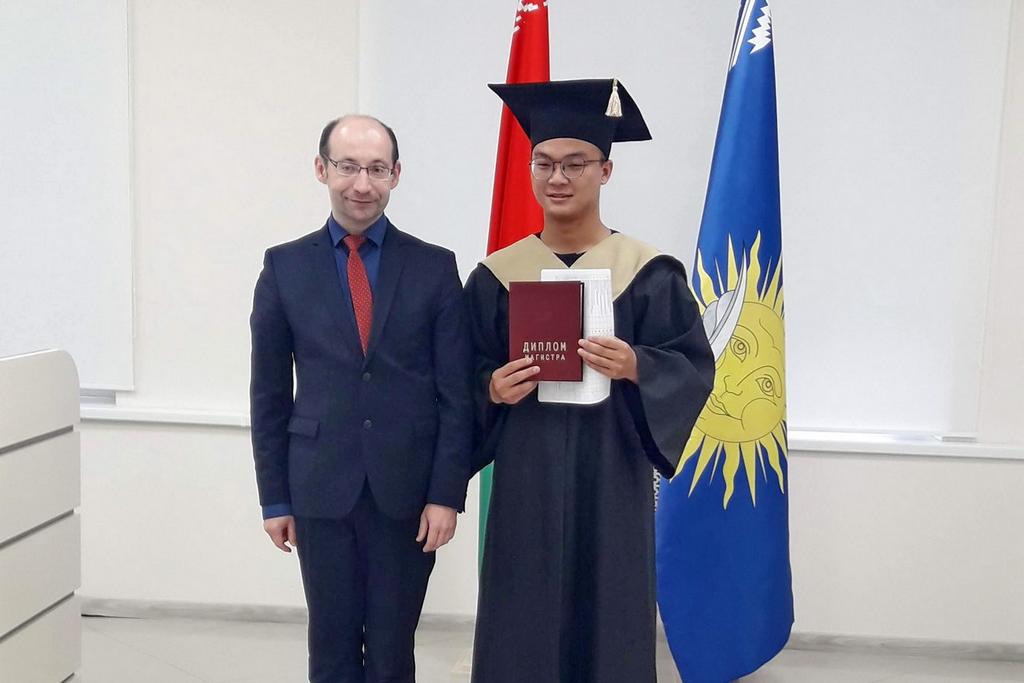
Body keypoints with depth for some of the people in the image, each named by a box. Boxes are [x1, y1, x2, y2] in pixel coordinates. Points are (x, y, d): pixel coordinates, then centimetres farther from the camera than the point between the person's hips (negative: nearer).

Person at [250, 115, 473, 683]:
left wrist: (446, 493, -6)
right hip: (320, 491, 1)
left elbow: (456, 393, -2)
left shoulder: (435, 267, -1)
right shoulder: (285, 266, 1)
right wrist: (274, 498, 3)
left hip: (408, 492, 0)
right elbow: (269, 393, 4)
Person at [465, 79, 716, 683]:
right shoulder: (497, 276, 4)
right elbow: (470, 376, 7)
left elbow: (695, 367, -3)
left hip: (612, 474, -1)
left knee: (609, 621, 7)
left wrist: (636, 367, -20)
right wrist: (492, 389, -14)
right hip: (525, 476, 2)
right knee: (523, 627, 7)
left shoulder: (649, 274, -1)